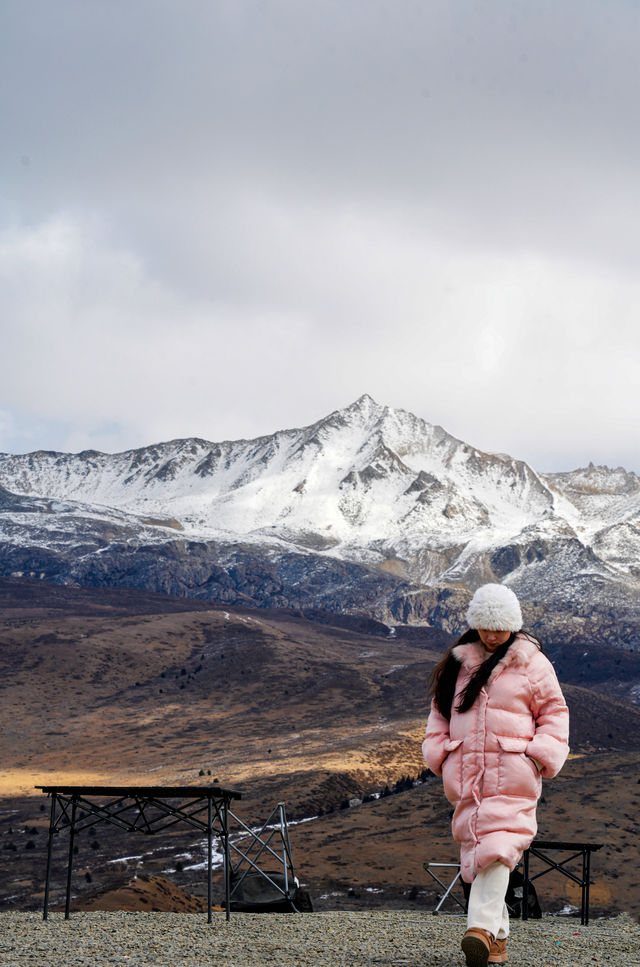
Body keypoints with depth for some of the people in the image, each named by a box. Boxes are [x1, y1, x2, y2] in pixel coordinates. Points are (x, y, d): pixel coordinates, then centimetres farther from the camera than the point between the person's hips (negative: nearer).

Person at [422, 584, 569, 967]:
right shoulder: (458, 662, 14)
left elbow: (554, 713, 7)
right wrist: (440, 753, 8)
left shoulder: (532, 664, 4)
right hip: (466, 774, 4)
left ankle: (482, 927, -29)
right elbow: (440, 710, 21)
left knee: (497, 849, -19)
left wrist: (540, 757, -5)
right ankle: (498, 936, 9)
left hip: (512, 775, -4)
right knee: (474, 853, 2)